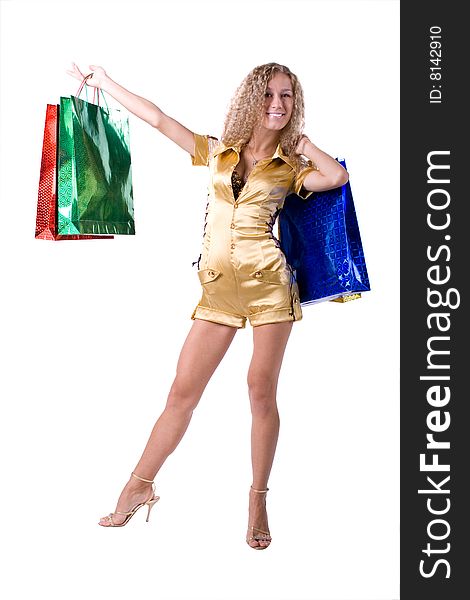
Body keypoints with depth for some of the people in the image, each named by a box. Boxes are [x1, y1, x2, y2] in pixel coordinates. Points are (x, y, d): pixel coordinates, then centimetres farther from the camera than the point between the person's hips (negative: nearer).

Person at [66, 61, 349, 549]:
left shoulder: (292, 167, 7)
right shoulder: (217, 152, 13)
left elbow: (339, 176, -13)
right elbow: (158, 119, 16)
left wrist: (302, 142, 2)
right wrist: (104, 82, 19)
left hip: (268, 282, -2)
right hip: (218, 287, 2)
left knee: (261, 391, -2)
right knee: (182, 392, 4)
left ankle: (258, 501, 11)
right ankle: (139, 487, 17)